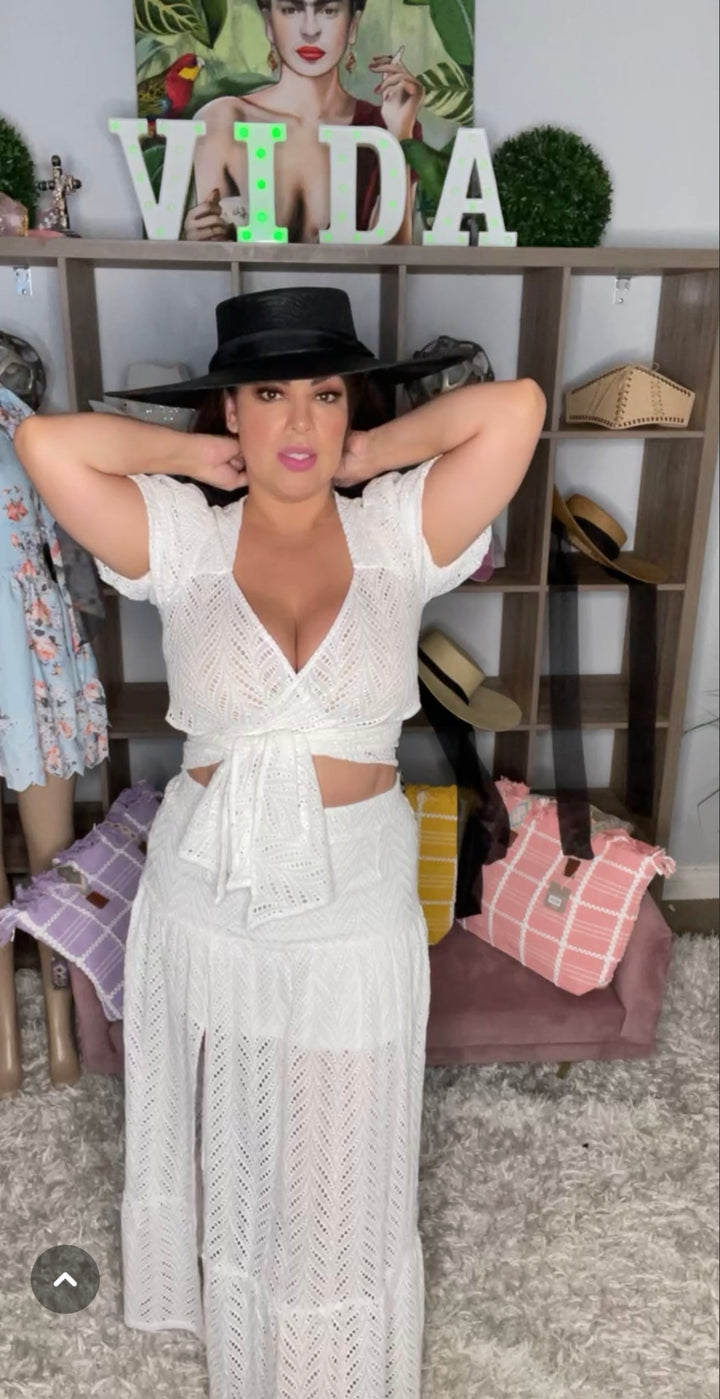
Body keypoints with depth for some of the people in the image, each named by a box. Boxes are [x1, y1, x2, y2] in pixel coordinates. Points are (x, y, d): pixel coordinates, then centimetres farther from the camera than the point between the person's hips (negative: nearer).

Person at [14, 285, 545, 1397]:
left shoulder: (398, 534, -8)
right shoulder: (183, 543, -8)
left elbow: (517, 407, -18)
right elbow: (44, 443, -19)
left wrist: (374, 455, -9)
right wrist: (200, 459, -10)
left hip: (357, 900, 0)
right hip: (209, 892, 1)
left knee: (344, 1153, 19)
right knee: (231, 1139, 24)